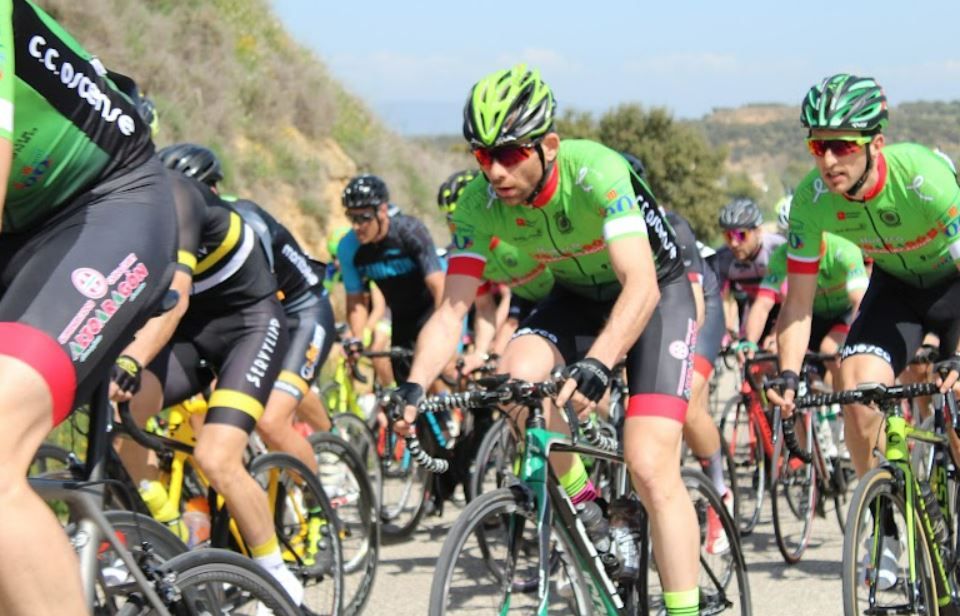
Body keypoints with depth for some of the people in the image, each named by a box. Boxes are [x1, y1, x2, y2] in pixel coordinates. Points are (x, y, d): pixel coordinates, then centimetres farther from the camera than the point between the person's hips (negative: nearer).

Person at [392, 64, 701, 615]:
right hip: (579, 295, 5)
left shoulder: (596, 172, -35)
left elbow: (640, 285, -44)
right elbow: (452, 309, -20)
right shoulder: (480, 204, -20)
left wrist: (595, 367, -59)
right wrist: (414, 387, -36)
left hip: (657, 291, -4)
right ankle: (582, 504, -3)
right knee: (517, 376, -27)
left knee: (650, 466, -18)